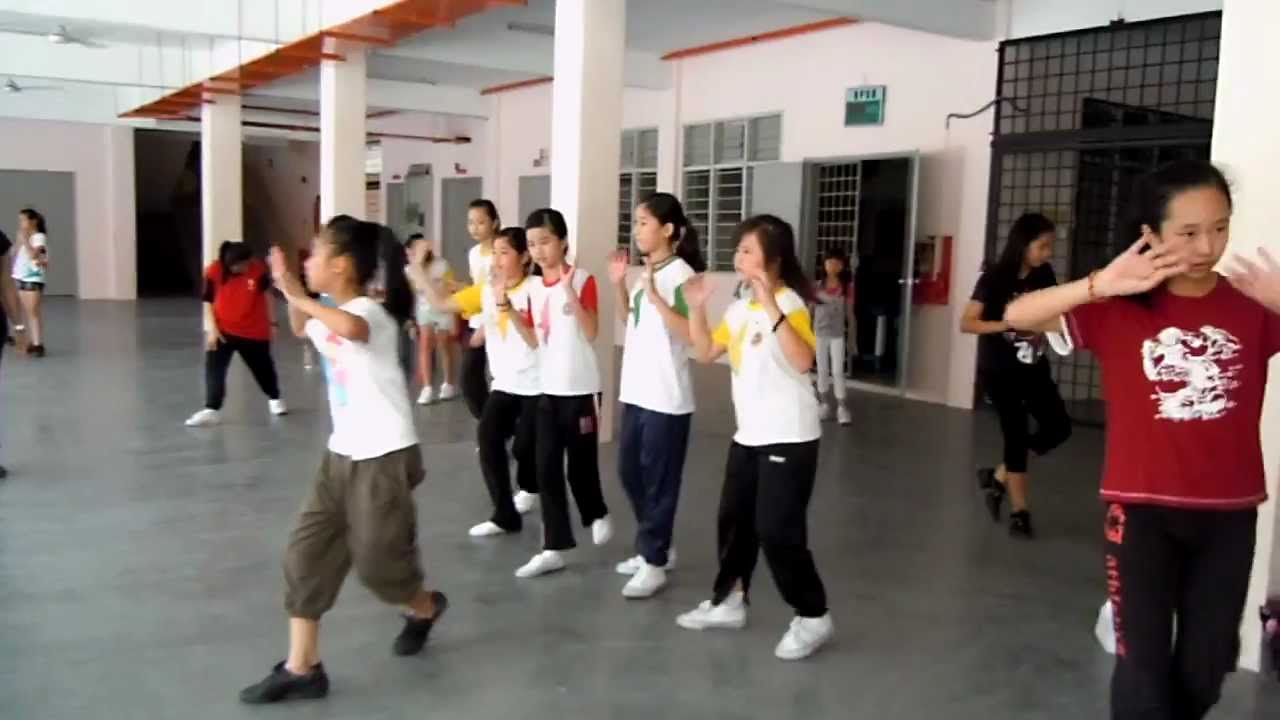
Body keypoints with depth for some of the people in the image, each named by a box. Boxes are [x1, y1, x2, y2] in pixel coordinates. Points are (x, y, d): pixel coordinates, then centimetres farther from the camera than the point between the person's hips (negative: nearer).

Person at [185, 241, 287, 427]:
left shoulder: (259, 269, -15)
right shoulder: (214, 272, -16)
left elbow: (267, 295, 0)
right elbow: (208, 302, -7)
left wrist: (272, 322, 5)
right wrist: (211, 329, -14)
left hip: (254, 330, 0)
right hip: (223, 331, 0)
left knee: (262, 366, 16)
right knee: (214, 368, -11)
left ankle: (275, 399, 40)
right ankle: (212, 410, -7)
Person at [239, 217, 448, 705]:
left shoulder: (367, 312, -18)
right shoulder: (328, 316, 9)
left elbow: (351, 327, -44)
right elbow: (302, 329, 33)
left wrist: (300, 296, -30)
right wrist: (290, 291, 17)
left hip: (385, 458, -9)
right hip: (342, 455, 9)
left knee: (377, 563, 3)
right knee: (306, 553, 5)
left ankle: (426, 607, 36)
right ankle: (301, 668, 14)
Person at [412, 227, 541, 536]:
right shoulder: (485, 291, 4)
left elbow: (536, 340, -24)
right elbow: (441, 304, 0)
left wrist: (506, 305, -31)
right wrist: (417, 268, -7)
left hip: (536, 387, -5)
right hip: (504, 385, 5)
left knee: (523, 447, -2)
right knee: (487, 438, -9)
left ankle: (528, 487, 34)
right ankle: (505, 515, 2)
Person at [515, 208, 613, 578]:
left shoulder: (582, 279, -10)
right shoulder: (534, 287, 7)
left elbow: (591, 331, -21)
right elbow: (534, 338, 9)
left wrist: (570, 291, -27)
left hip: (580, 389, -5)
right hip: (548, 389, 5)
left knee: (580, 464, 6)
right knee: (546, 468, 3)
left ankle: (597, 515, 36)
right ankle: (554, 549, 10)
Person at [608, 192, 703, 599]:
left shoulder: (681, 275, -13)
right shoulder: (645, 272, 11)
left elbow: (691, 333, -23)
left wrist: (655, 297, -27)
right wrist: (620, 286, 8)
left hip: (666, 397, -9)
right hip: (636, 391, 9)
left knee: (658, 480, 1)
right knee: (629, 472, 16)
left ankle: (654, 564, 12)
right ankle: (656, 549, 31)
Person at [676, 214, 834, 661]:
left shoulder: (788, 305, -17)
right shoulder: (740, 308, 9)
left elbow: (803, 362, -32)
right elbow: (706, 353, 14)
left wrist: (773, 310, -38)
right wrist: (696, 308, 2)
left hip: (789, 437, -9)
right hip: (749, 435, 9)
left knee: (777, 530, -6)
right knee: (733, 520, 17)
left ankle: (813, 618, 10)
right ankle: (727, 601, 34)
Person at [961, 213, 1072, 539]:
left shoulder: (1045, 275, 0)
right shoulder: (994, 279, -14)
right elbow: (966, 323, -17)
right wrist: (1010, 324, -26)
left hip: (1034, 367, 5)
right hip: (999, 371, -5)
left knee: (1058, 427, -1)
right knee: (1017, 434, -2)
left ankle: (997, 477, 18)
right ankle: (1019, 511, 12)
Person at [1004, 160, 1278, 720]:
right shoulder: (1120, 308, -7)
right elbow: (1016, 316, -16)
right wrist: (1100, 285, -29)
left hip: (1229, 514, 3)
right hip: (1143, 510, -2)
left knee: (1206, 667, 17)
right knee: (1144, 664, 5)